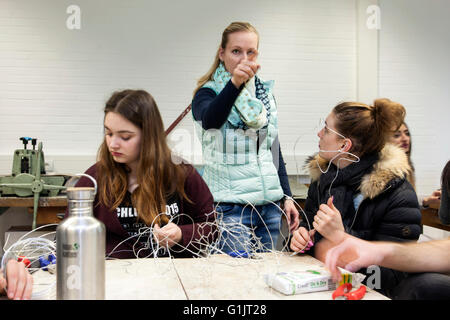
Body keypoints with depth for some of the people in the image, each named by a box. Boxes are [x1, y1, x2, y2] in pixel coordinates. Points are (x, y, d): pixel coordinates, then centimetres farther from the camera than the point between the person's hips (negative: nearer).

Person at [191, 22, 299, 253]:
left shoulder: (265, 94, 13)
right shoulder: (208, 93, -3)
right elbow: (209, 120, -29)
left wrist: (286, 196, 13)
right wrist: (235, 83, -44)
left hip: (269, 204, 5)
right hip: (230, 207, -5)